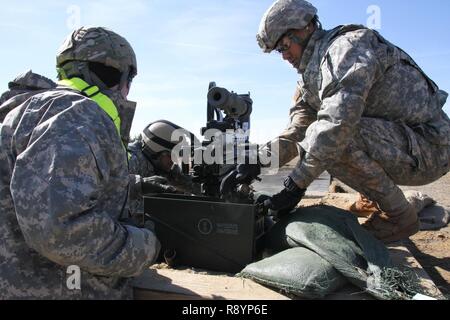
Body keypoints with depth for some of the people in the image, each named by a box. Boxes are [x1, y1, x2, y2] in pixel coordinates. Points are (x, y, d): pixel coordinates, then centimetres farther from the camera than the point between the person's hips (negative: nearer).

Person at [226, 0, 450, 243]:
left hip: (429, 147, -9)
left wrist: (296, 184, -29)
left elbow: (339, 120, -31)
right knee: (314, 138, 10)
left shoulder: (349, 45, -16)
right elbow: (297, 132, 6)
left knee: (328, 137, -28)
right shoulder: (312, 74, 12)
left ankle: (399, 216, -8)